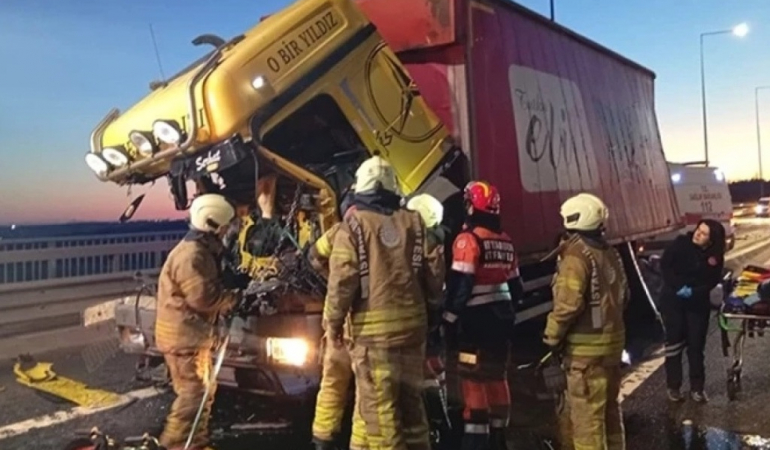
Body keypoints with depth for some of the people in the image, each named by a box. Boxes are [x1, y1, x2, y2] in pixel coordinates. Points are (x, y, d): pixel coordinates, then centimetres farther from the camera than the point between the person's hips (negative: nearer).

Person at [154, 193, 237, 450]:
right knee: (193, 393, -8)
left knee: (204, 390, 16)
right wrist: (231, 299, -11)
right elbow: (204, 297, -26)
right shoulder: (191, 255, -21)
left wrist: (225, 297, 2)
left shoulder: (203, 251, 13)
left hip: (195, 333, 11)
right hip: (184, 335, -11)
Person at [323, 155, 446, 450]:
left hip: (372, 325, -5)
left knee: (378, 404, 2)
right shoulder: (414, 222, 6)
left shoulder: (354, 224, -6)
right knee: (410, 398, 19)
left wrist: (333, 321, -1)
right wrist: (424, 303, 23)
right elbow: (434, 274, 6)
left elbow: (343, 279, -11)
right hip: (412, 322, 5)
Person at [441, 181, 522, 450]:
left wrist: (449, 319, -11)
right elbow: (516, 286, 16)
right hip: (500, 318, 8)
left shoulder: (468, 239, -12)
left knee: (475, 380, -4)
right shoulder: (505, 242, 11)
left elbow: (460, 285, -18)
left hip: (475, 319, -8)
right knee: (497, 377, 16)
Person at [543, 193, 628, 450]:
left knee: (585, 414, -2)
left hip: (587, 346, -9)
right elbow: (623, 297, 17)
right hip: (612, 339, 9)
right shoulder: (610, 253, 10)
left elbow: (568, 304, -23)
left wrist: (552, 337, -11)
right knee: (608, 407, 21)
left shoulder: (576, 255, -17)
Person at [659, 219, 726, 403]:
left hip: (698, 303, 2)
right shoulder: (681, 243, -12)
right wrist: (679, 287, -22)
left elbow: (712, 281, -5)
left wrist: (694, 292, -22)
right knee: (674, 342, 3)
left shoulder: (716, 257, -5)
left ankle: (697, 388, 18)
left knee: (696, 345, 7)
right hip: (673, 299, -2)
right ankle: (673, 387, 12)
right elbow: (665, 265, -13)